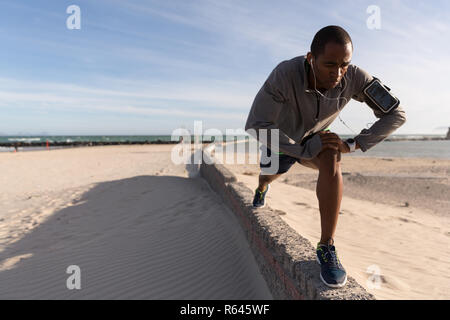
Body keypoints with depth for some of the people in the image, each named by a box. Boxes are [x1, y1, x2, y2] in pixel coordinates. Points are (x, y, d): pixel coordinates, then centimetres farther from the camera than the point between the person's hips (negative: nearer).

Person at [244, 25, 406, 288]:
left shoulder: (355, 77, -30)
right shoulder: (285, 74, -39)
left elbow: (396, 115, -22)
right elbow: (257, 124, -37)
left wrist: (351, 145, -31)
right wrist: (305, 150, -36)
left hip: (314, 138, 1)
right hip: (280, 138, 0)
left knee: (331, 161, -33)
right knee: (271, 174, 27)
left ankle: (327, 248, -23)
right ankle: (262, 187, 70)